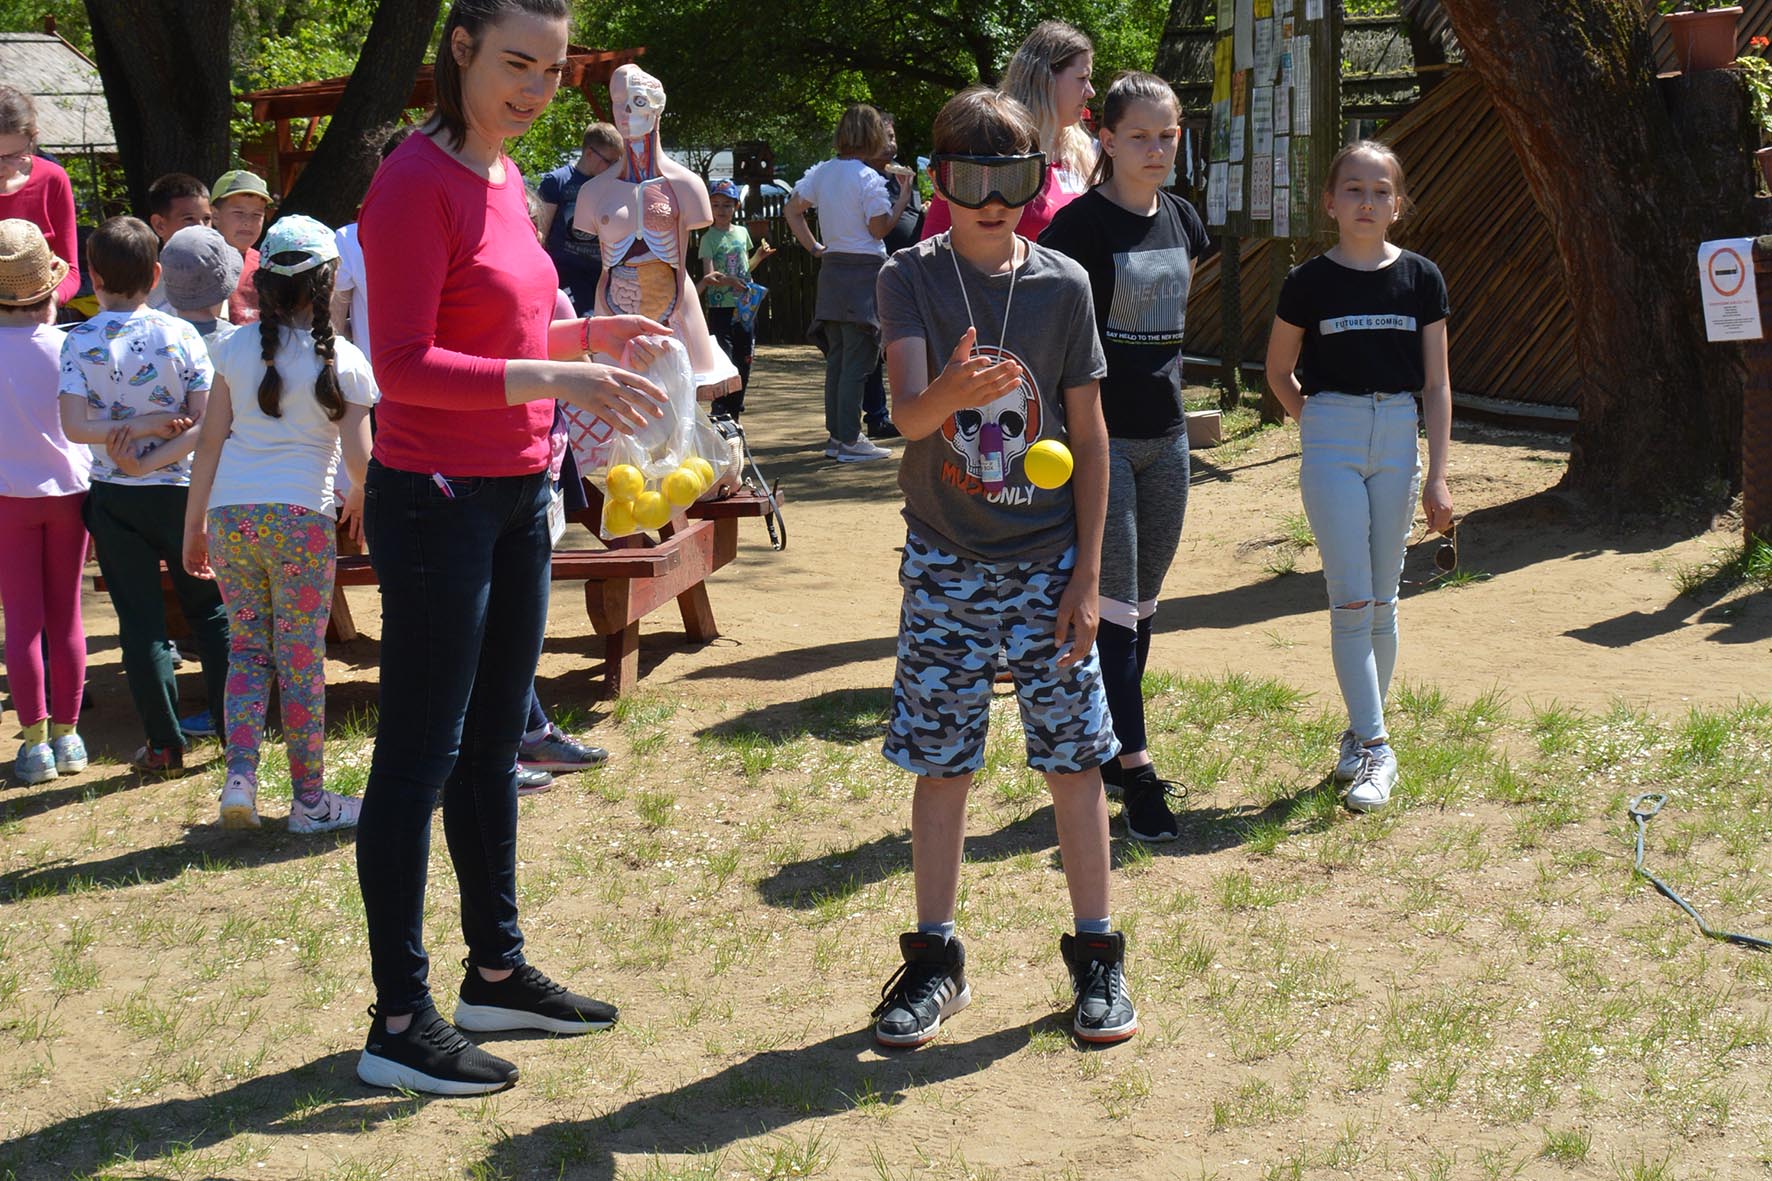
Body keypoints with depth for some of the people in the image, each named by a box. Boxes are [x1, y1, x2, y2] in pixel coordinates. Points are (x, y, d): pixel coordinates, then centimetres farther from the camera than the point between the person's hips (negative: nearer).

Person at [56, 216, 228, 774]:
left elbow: (73, 426, -16)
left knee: (140, 621, 6)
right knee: (209, 611, 13)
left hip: (114, 498, 0)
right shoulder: (181, 335, -6)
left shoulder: (80, 342, -8)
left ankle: (165, 744, 9)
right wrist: (154, 457, -14)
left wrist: (128, 428, -13)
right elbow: (208, 423, -12)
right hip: (179, 491, 0)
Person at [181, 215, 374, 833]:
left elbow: (209, 441, 6)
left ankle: (239, 776, 2)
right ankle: (310, 799, 13)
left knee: (247, 648, 15)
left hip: (229, 514, 3)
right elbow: (359, 457, -5)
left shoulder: (235, 347, 6)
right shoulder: (343, 360, -1)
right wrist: (359, 498, 18)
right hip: (301, 516, -3)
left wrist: (193, 526, 13)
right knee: (301, 660, 5)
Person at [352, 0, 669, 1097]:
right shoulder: (416, 181, -16)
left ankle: (498, 972, 29)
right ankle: (399, 1024, 6)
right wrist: (556, 379, -28)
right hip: (437, 500, -9)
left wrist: (587, 333, 5)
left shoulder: (503, 175, 10)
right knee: (421, 757, -2)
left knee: (492, 745, 17)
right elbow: (403, 365, -22)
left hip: (515, 496, 9)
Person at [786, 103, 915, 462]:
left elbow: (793, 210, 12)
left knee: (837, 358, 13)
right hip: (864, 270, -7)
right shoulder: (868, 178, -13)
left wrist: (815, 247, 12)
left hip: (831, 268, 7)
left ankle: (835, 436, 16)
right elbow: (879, 229, -11)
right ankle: (850, 441, -3)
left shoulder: (822, 173, 8)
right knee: (857, 361, -4)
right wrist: (903, 199, -1)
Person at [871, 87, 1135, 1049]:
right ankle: (935, 959, 19)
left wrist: (1086, 575, -2)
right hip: (945, 562, 0)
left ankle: (1096, 954, 15)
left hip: (1048, 562, 1)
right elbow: (906, 413, -18)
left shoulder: (1062, 285, 0)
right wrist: (952, 391, -42)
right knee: (940, 762, 5)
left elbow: (1089, 436, 2)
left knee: (1074, 756, 2)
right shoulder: (910, 279, -3)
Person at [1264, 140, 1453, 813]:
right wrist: (1317, 423, 1)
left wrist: (1437, 476, 0)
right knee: (1351, 599, -7)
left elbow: (1437, 383, 3)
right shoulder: (1310, 282, -2)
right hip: (1331, 437, -2)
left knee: (1383, 601, 8)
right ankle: (1374, 748, -6)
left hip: (1398, 436, 2)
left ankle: (1361, 731, 21)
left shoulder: (1420, 279, 2)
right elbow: (1279, 372, 11)